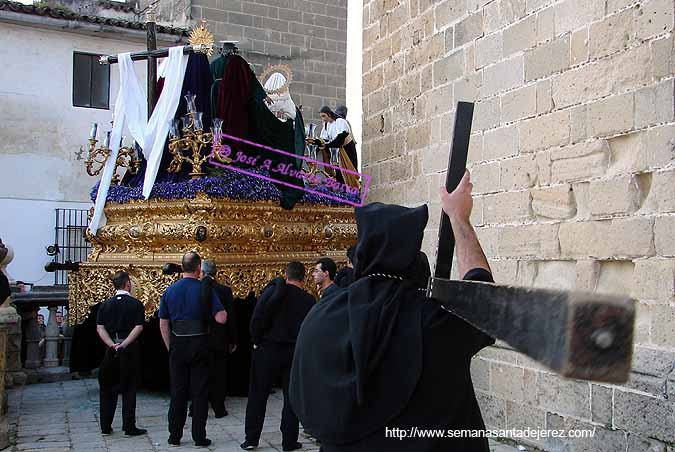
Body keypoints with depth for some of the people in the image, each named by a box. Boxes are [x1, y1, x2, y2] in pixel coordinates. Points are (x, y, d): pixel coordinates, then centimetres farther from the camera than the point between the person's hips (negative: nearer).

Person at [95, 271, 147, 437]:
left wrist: (112, 344, -8)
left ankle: (106, 426, 16)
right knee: (129, 388, 3)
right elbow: (138, 327, -14)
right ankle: (129, 427, 4)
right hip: (130, 349, -3)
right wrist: (125, 343, -14)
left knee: (107, 388, 12)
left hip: (111, 349, 3)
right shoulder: (135, 304, -4)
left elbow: (100, 328, -2)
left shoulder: (106, 304, 6)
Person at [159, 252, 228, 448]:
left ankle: (174, 436, 18)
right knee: (200, 392, 5)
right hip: (200, 345, -3)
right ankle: (199, 437, 8)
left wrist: (170, 347, 14)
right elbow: (221, 318, -13)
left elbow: (163, 325, 6)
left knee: (178, 391, 12)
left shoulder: (169, 290, 3)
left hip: (177, 345, 3)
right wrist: (223, 311, 9)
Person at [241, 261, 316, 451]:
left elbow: (257, 317, -15)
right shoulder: (309, 300, 0)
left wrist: (256, 341, -3)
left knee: (257, 396, 9)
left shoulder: (274, 290, -6)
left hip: (267, 350, -1)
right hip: (295, 353, 1)